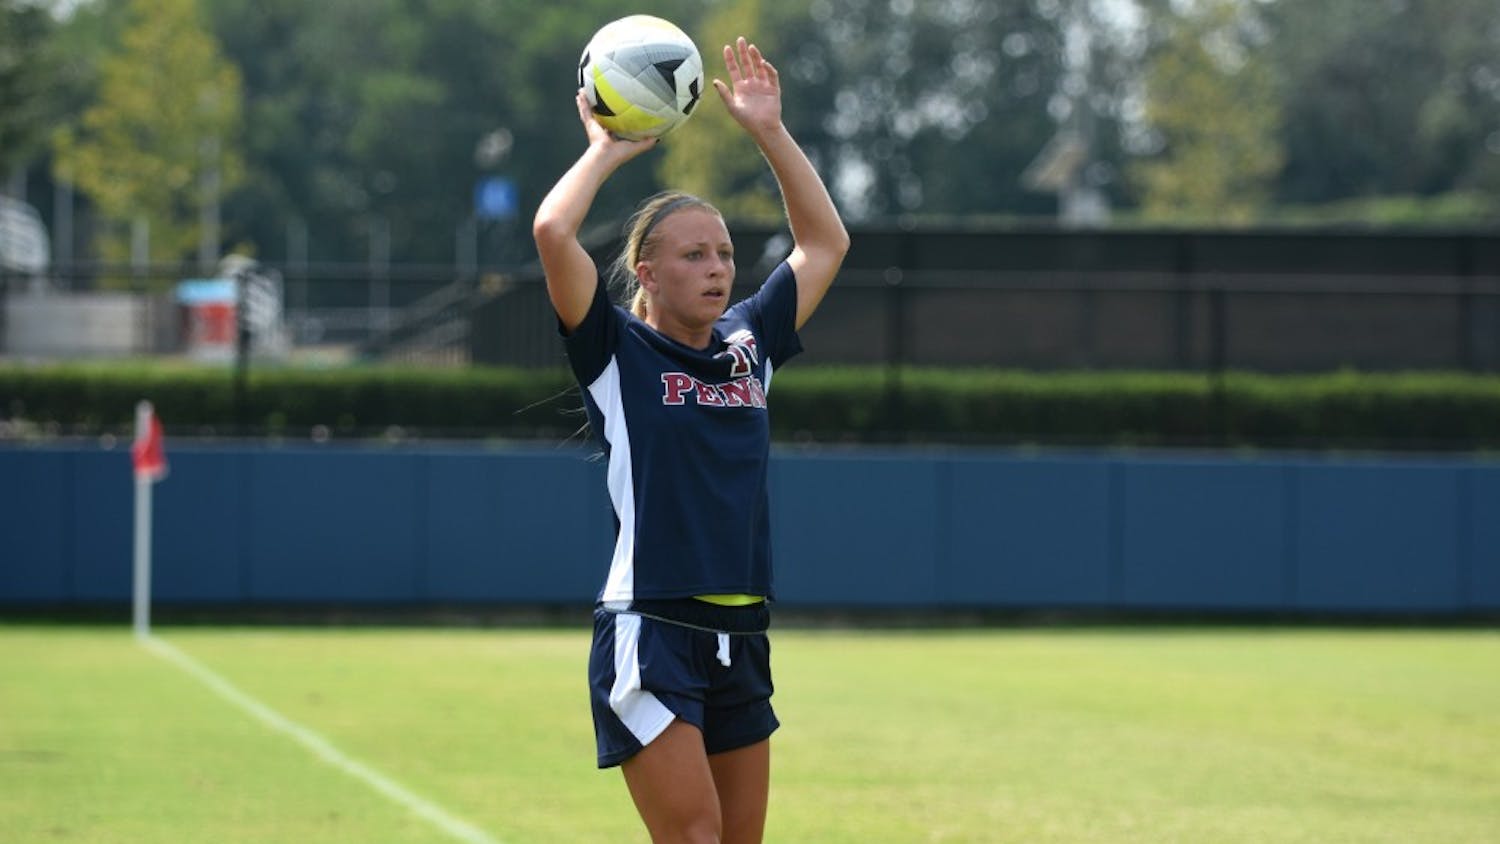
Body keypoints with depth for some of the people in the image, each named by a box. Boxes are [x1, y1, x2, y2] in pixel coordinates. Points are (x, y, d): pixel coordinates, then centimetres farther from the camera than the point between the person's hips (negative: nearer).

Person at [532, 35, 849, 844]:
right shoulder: (617, 352, -1)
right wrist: (606, 150, 0)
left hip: (740, 639, 6)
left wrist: (769, 131, 16)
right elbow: (553, 232, -15)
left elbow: (825, 242, 23)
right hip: (650, 634, -6)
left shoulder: (748, 344, 15)